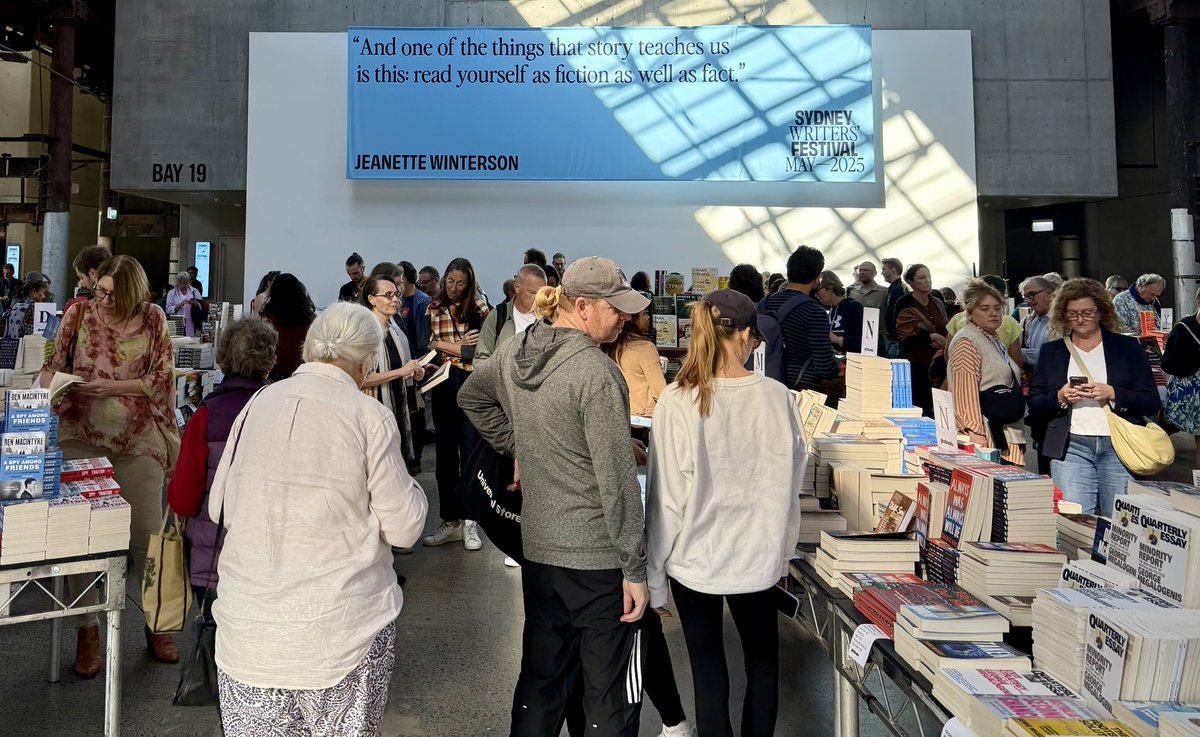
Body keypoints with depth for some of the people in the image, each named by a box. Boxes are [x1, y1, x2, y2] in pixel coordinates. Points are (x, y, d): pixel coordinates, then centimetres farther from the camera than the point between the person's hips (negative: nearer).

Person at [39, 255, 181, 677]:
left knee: (147, 533, 5)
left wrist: (110, 387, -15)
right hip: (82, 437, 1)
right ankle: (88, 628, 20)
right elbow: (53, 365, 5)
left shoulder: (153, 320, -2)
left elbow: (163, 380, -6)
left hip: (138, 440, -1)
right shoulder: (79, 313, 1)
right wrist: (48, 384, -16)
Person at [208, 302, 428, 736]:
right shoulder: (369, 416, -10)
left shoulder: (258, 404, 2)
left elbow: (219, 508, 11)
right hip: (340, 627, -4)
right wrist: (404, 483, 9)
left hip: (248, 619, 4)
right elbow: (405, 529, -8)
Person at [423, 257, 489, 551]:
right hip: (444, 387, 3)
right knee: (445, 455, 8)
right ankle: (450, 521, 20)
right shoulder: (433, 309, 6)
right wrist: (462, 347, -5)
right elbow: (428, 347, 5)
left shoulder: (479, 308, -2)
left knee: (471, 453, 4)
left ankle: (470, 521, 15)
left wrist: (446, 346, -6)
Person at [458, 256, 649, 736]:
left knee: (540, 679, 22)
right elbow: (617, 481, -20)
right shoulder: (597, 374, -20)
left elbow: (471, 397, 23)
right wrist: (635, 569, -13)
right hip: (598, 558, -7)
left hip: (537, 548, 7)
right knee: (610, 698, 8)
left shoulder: (512, 355, 3)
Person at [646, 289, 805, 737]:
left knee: (709, 671, 13)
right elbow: (793, 474, 4)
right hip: (758, 554, 2)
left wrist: (654, 575, -3)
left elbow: (665, 496, -14)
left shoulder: (677, 402, -17)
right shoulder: (775, 396, -10)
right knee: (763, 662, 23)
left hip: (694, 557, -2)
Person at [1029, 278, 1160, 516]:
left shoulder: (1128, 347, 9)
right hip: (1070, 447, 0)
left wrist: (1112, 394, -12)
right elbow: (1034, 407, 9)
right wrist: (1060, 397, -10)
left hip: (1119, 446, 0)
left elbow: (1151, 403, 3)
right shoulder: (1051, 351, 11)